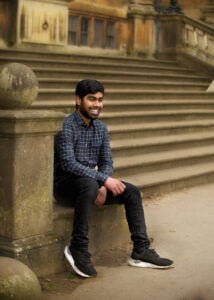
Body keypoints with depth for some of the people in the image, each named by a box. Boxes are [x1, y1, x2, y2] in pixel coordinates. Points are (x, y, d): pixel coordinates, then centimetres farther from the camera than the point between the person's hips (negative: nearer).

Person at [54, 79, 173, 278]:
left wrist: (102, 187, -13)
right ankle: (77, 249, -28)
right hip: (65, 184, -7)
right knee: (89, 185, -38)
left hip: (90, 183, 8)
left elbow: (107, 161, 7)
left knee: (132, 192, -6)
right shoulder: (66, 126, -17)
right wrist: (104, 180, -29)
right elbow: (68, 164, -26)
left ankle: (141, 251, -3)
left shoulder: (101, 128, 7)